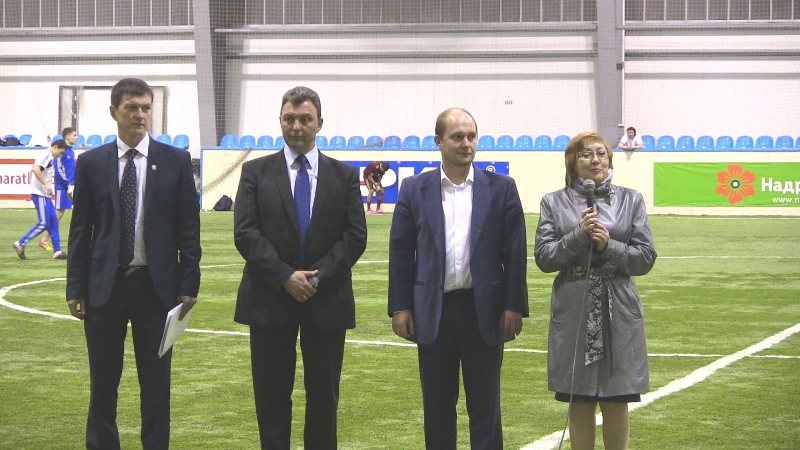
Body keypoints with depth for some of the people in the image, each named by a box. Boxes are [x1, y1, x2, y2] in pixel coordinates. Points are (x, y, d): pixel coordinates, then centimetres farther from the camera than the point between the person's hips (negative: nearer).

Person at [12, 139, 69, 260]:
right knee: (43, 223, -9)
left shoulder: (49, 157, 17)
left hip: (45, 195, 10)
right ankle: (21, 244, -4)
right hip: (40, 194, -10)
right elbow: (35, 169, -27)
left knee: (53, 222, 8)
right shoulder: (46, 155, -12)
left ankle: (57, 251, 9)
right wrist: (46, 185, -27)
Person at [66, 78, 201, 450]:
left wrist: (189, 284, -4)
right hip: (104, 286, 1)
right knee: (103, 382, 7)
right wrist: (75, 288, 0)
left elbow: (189, 228, 2)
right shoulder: (91, 163, 3)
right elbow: (80, 230, 4)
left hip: (156, 285, 0)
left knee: (156, 383, 6)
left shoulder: (176, 161, 2)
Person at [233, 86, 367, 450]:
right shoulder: (256, 172, 5)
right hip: (270, 299, -1)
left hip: (327, 299, 1)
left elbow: (355, 236, 0)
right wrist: (285, 276, -15)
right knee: (271, 395, 3)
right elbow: (245, 233, -4)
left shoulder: (344, 175, 8)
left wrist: (319, 275, -12)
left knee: (323, 396, 5)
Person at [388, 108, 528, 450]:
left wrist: (514, 306, -6)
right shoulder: (415, 190, 4)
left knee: (485, 406, 5)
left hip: (484, 311, -1)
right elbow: (400, 252, 4)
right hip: (433, 311, 1)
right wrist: (399, 307, -2)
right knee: (437, 406, 8)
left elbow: (515, 252, 0)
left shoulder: (501, 188, 2)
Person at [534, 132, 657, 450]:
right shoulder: (554, 203, 4)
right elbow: (543, 258, -3)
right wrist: (579, 235, -15)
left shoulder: (631, 200, 6)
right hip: (574, 313, -1)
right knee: (580, 402, 5)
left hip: (618, 313, 1)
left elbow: (646, 258, 2)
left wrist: (609, 246, -14)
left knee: (616, 401, 4)